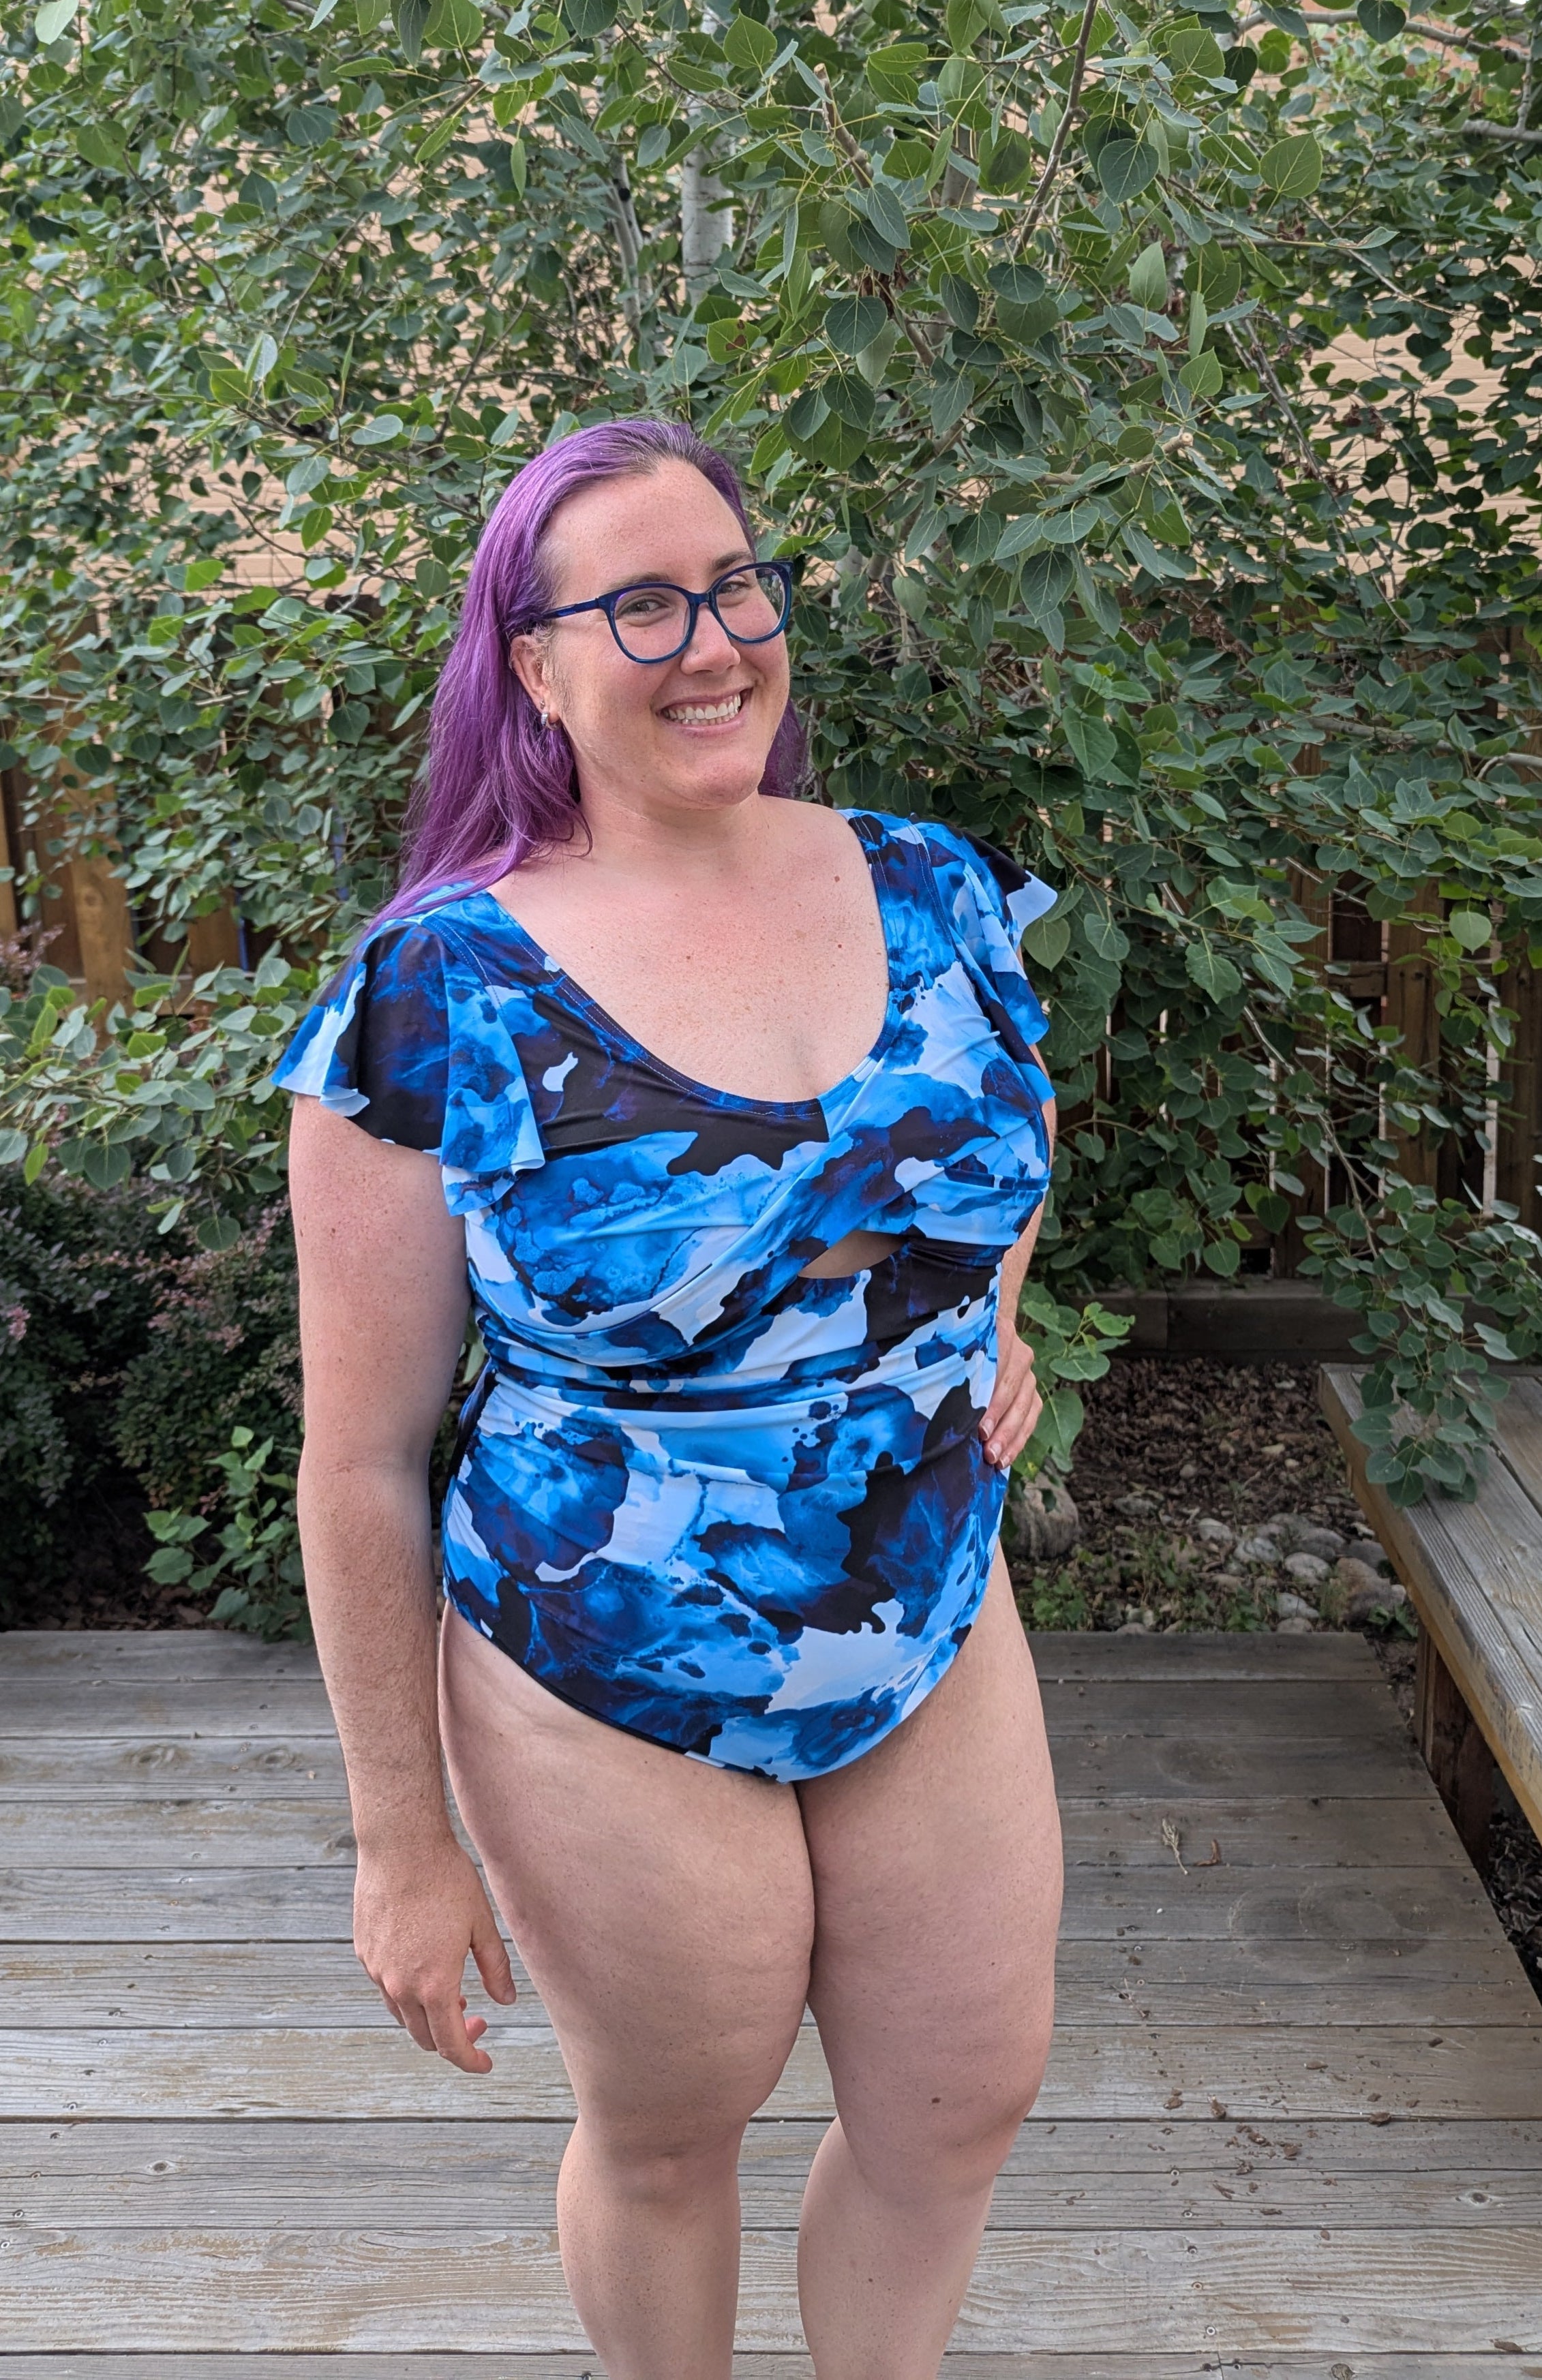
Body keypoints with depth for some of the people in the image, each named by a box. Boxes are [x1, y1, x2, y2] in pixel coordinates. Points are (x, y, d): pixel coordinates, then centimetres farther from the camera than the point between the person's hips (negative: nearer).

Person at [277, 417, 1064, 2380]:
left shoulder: (933, 890, -5)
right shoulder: (435, 993, -18)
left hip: (940, 1637, 4)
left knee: (965, 2107, 18)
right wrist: (401, 1839, -7)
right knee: (668, 2142, 18)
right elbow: (364, 1458, -12)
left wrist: (993, 1316, 6)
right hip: (616, 1702, -4)